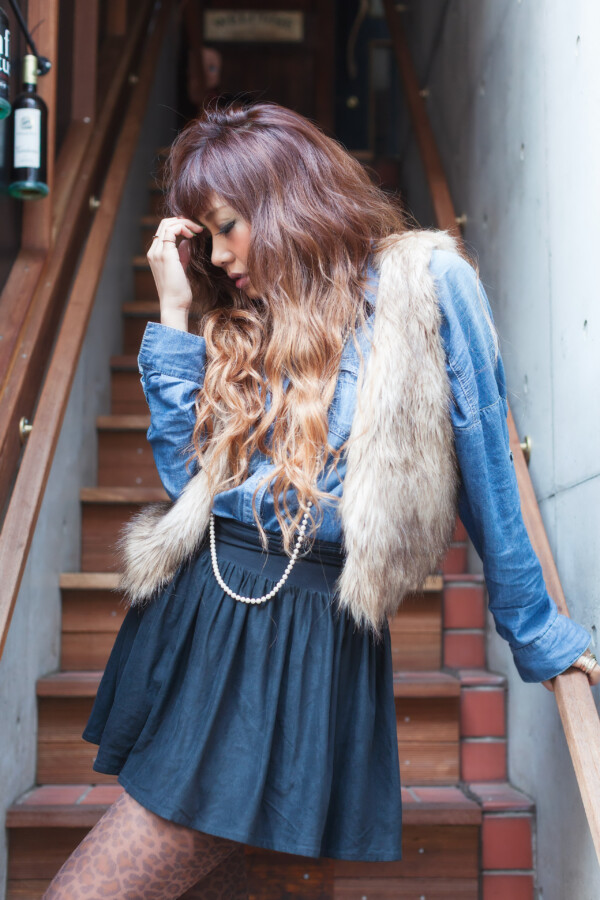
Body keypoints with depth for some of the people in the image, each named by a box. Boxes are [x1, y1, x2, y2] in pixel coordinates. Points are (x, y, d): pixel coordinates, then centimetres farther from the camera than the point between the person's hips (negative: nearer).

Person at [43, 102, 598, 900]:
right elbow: (184, 473, 5)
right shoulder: (240, 322, 15)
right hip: (189, 615, 6)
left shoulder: (426, 286, -2)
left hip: (303, 641, -6)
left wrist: (533, 632, 9)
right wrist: (175, 315, 4)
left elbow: (483, 471, 2)